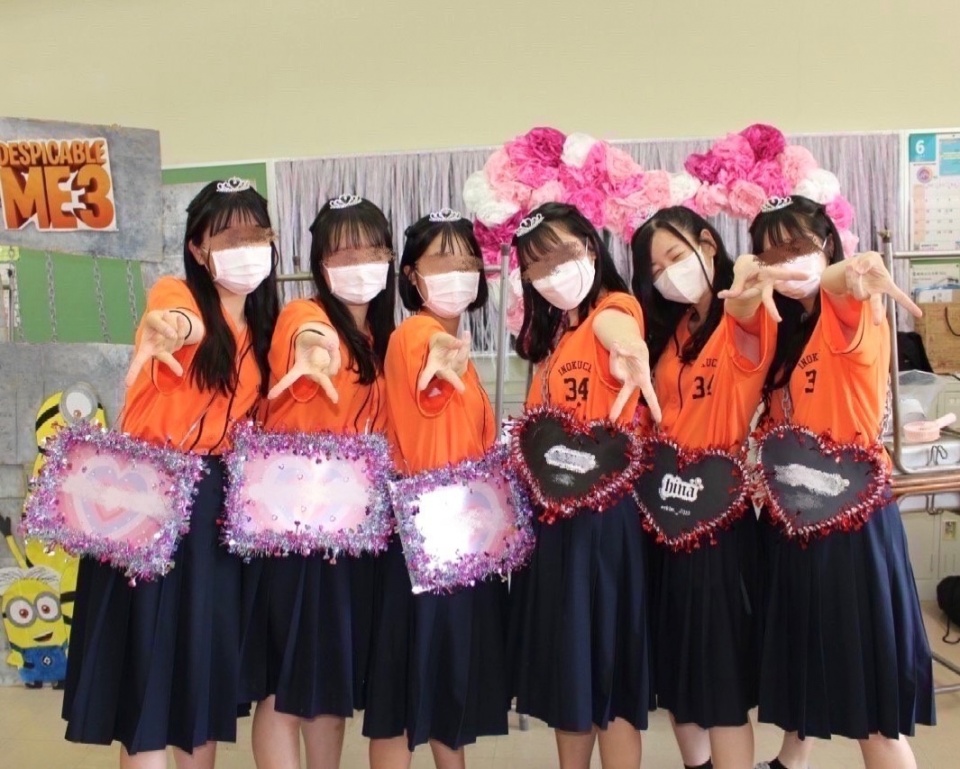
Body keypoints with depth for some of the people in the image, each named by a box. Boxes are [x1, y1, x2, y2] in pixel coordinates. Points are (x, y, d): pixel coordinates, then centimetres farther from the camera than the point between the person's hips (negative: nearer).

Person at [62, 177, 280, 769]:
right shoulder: (175, 295, -9)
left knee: (207, 648, 13)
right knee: (148, 645, -1)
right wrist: (172, 327, -57)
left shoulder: (264, 326, 9)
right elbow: (178, 321, -35)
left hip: (217, 501, 6)